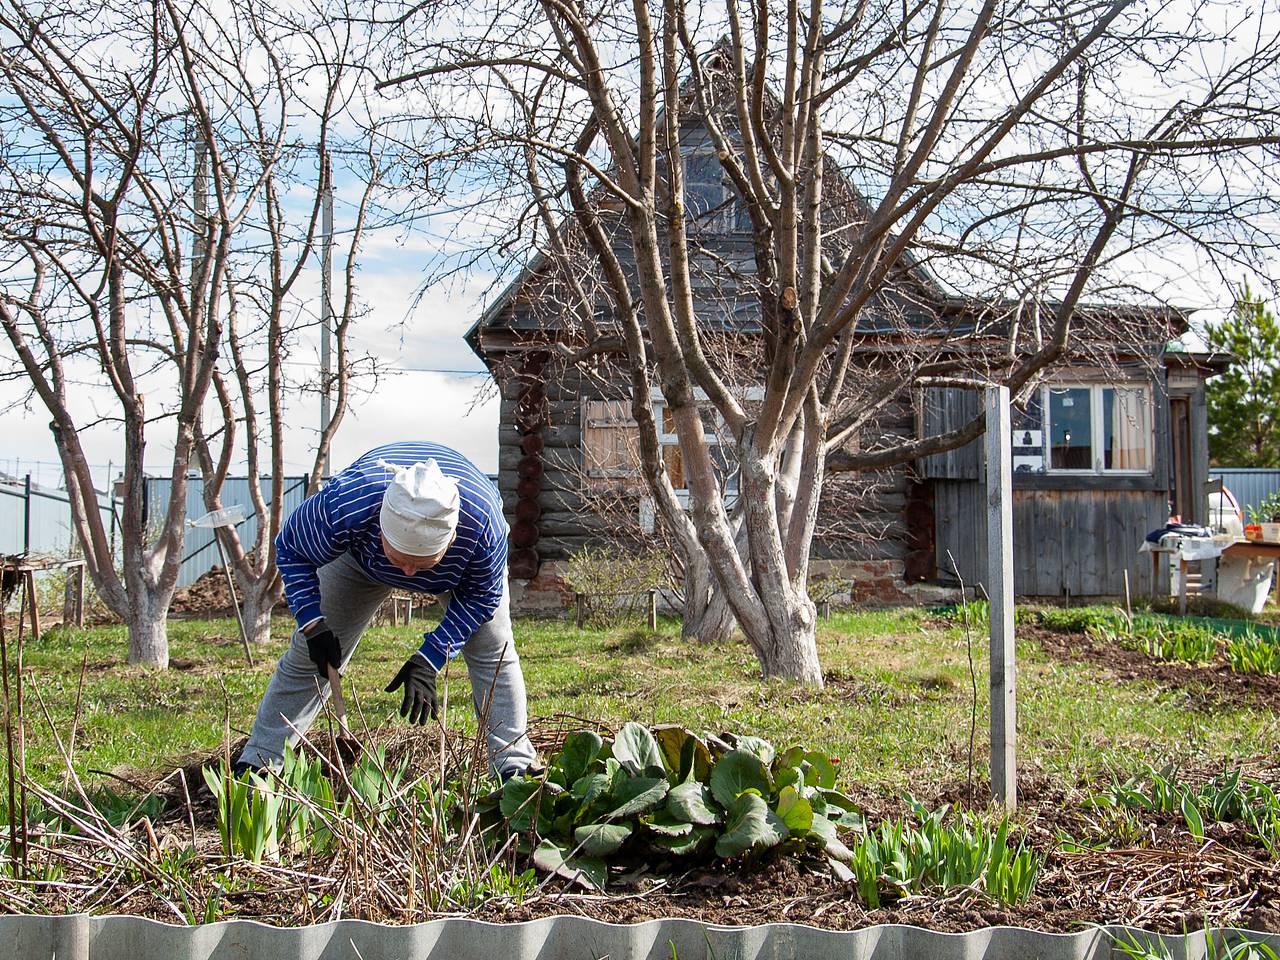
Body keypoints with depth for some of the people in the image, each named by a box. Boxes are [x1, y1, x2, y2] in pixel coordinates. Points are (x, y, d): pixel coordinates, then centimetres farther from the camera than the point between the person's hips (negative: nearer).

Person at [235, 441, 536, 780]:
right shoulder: (344, 506, -45)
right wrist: (312, 622, -32)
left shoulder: (483, 523, -44)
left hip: (463, 563, 0)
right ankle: (256, 762, 8)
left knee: (493, 653, -13)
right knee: (310, 654, -2)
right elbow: (290, 548, -22)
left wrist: (430, 658, -31)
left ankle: (514, 768, -5)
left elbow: (482, 595, -23)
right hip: (360, 555, 0)